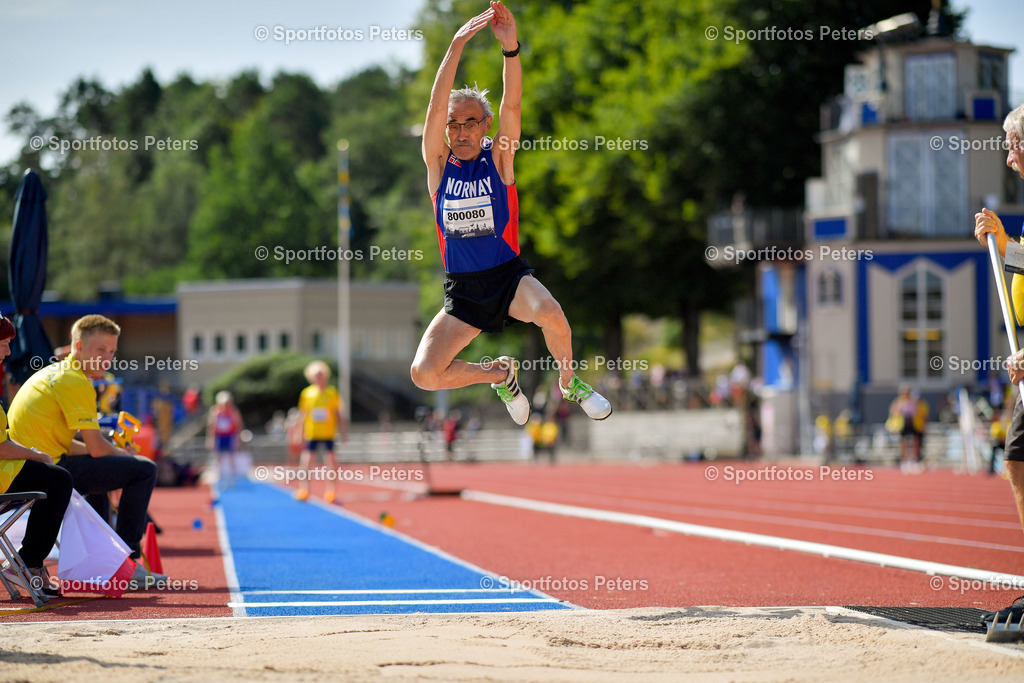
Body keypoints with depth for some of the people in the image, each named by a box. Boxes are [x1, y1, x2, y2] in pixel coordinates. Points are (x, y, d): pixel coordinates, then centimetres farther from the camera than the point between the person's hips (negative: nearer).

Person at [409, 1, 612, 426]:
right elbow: (437, 106, -12)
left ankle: (570, 384, -3)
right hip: (461, 291, 2)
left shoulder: (498, 157, 1)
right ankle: (499, 374, 14)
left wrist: (510, 48, -31)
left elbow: (512, 105, -15)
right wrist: (456, 48, -25)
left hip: (509, 276, -2)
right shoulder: (438, 163, 2)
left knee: (550, 314, -36)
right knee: (424, 374, -18)